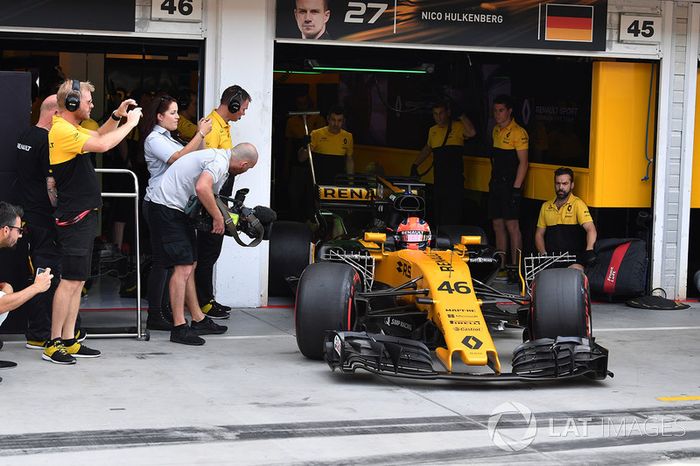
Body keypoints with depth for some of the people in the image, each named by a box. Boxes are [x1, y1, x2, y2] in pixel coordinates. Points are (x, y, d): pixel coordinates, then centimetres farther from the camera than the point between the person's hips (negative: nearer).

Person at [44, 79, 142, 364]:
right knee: (70, 281, -9)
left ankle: (68, 341, 14)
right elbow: (103, 145, -26)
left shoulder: (71, 128, 15)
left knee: (78, 281, 11)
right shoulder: (62, 130, -16)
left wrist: (117, 116, 17)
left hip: (83, 216, 10)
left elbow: (97, 135, 33)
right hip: (75, 217, -10)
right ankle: (53, 345, -6)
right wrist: (130, 123, -13)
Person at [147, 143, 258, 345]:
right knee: (183, 266, -12)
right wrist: (218, 217, -23)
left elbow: (211, 195, 21)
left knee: (190, 265, 15)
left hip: (175, 209, 11)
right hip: (167, 208, -11)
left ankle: (199, 320, 22)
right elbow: (202, 188, -33)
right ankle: (179, 328, -11)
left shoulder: (219, 156, 14)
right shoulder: (220, 162, -18)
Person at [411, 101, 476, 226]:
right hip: (439, 177, 7)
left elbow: (472, 133, -24)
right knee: (437, 214, 11)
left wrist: (461, 115, -18)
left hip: (455, 178, -7)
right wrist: (415, 165, 28)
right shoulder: (433, 130, 16)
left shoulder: (458, 127, -4)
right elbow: (427, 149, 32)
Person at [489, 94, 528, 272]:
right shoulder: (496, 130, 15)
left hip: (510, 185, -8)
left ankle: (515, 266, -5)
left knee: (512, 225, -8)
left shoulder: (518, 132, -10)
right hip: (496, 184, 8)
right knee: (498, 225, 10)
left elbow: (523, 163, -13)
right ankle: (500, 266, 17)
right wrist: (493, 181, 17)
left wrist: (516, 188, -18)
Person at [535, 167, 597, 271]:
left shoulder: (577, 204, 0)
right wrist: (543, 254, 3)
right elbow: (539, 234, 21)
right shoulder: (546, 206, 17)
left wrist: (589, 250, -31)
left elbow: (590, 229, -13)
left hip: (574, 260, -4)